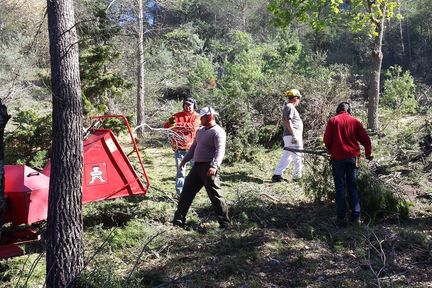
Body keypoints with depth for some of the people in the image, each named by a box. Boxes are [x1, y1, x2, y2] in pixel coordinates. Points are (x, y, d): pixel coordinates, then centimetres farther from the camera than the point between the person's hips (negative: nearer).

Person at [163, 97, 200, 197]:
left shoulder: (197, 117, 2)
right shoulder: (178, 115, 6)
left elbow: (193, 127, -18)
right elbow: (165, 126, -2)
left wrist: (177, 125, -22)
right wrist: (169, 122, -26)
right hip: (179, 148, 0)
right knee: (180, 171, 0)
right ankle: (179, 193, 4)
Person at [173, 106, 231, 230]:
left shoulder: (218, 131, -12)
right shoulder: (200, 130, 18)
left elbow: (220, 150, -23)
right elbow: (194, 147, 28)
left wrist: (214, 166, -36)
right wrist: (184, 160, 29)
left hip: (208, 168, -9)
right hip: (197, 166, 9)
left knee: (215, 195, -7)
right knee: (186, 192, 12)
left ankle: (225, 223, 3)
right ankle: (179, 219, 22)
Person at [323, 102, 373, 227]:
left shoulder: (333, 121, -2)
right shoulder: (355, 122, 4)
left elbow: (327, 140, -3)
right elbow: (365, 139, 4)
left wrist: (331, 151, 16)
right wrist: (368, 153, 19)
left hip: (338, 158, -2)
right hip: (352, 157, 2)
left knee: (340, 188, 4)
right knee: (353, 187, 11)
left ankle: (341, 218, 3)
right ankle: (356, 216, 9)